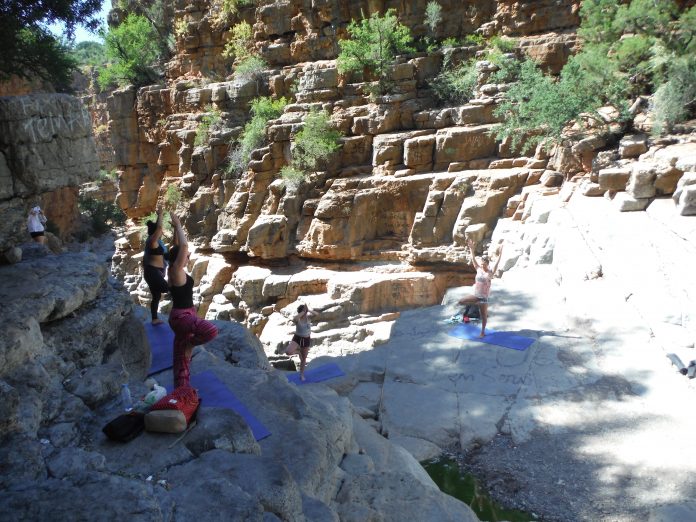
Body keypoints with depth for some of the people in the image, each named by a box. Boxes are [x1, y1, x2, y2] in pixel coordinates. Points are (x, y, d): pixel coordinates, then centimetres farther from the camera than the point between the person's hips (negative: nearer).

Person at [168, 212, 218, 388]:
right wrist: (178, 226, -17)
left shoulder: (176, 269, 7)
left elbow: (179, 247, 14)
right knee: (211, 330, -33)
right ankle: (190, 344, -4)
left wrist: (176, 228, 9)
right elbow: (183, 246, -26)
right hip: (181, 316, -10)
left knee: (182, 357, 15)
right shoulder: (176, 270, -17)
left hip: (185, 314, 10)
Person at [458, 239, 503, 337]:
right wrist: (472, 250, -11)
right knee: (461, 301, 1)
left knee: (483, 315, 7)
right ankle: (477, 303, 17)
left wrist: (499, 255, -37)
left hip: (483, 297, -5)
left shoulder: (490, 273, -11)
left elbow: (496, 265, -24)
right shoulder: (479, 270, 1)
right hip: (475, 295, 5)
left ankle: (483, 332, 23)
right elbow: (474, 260, -2)